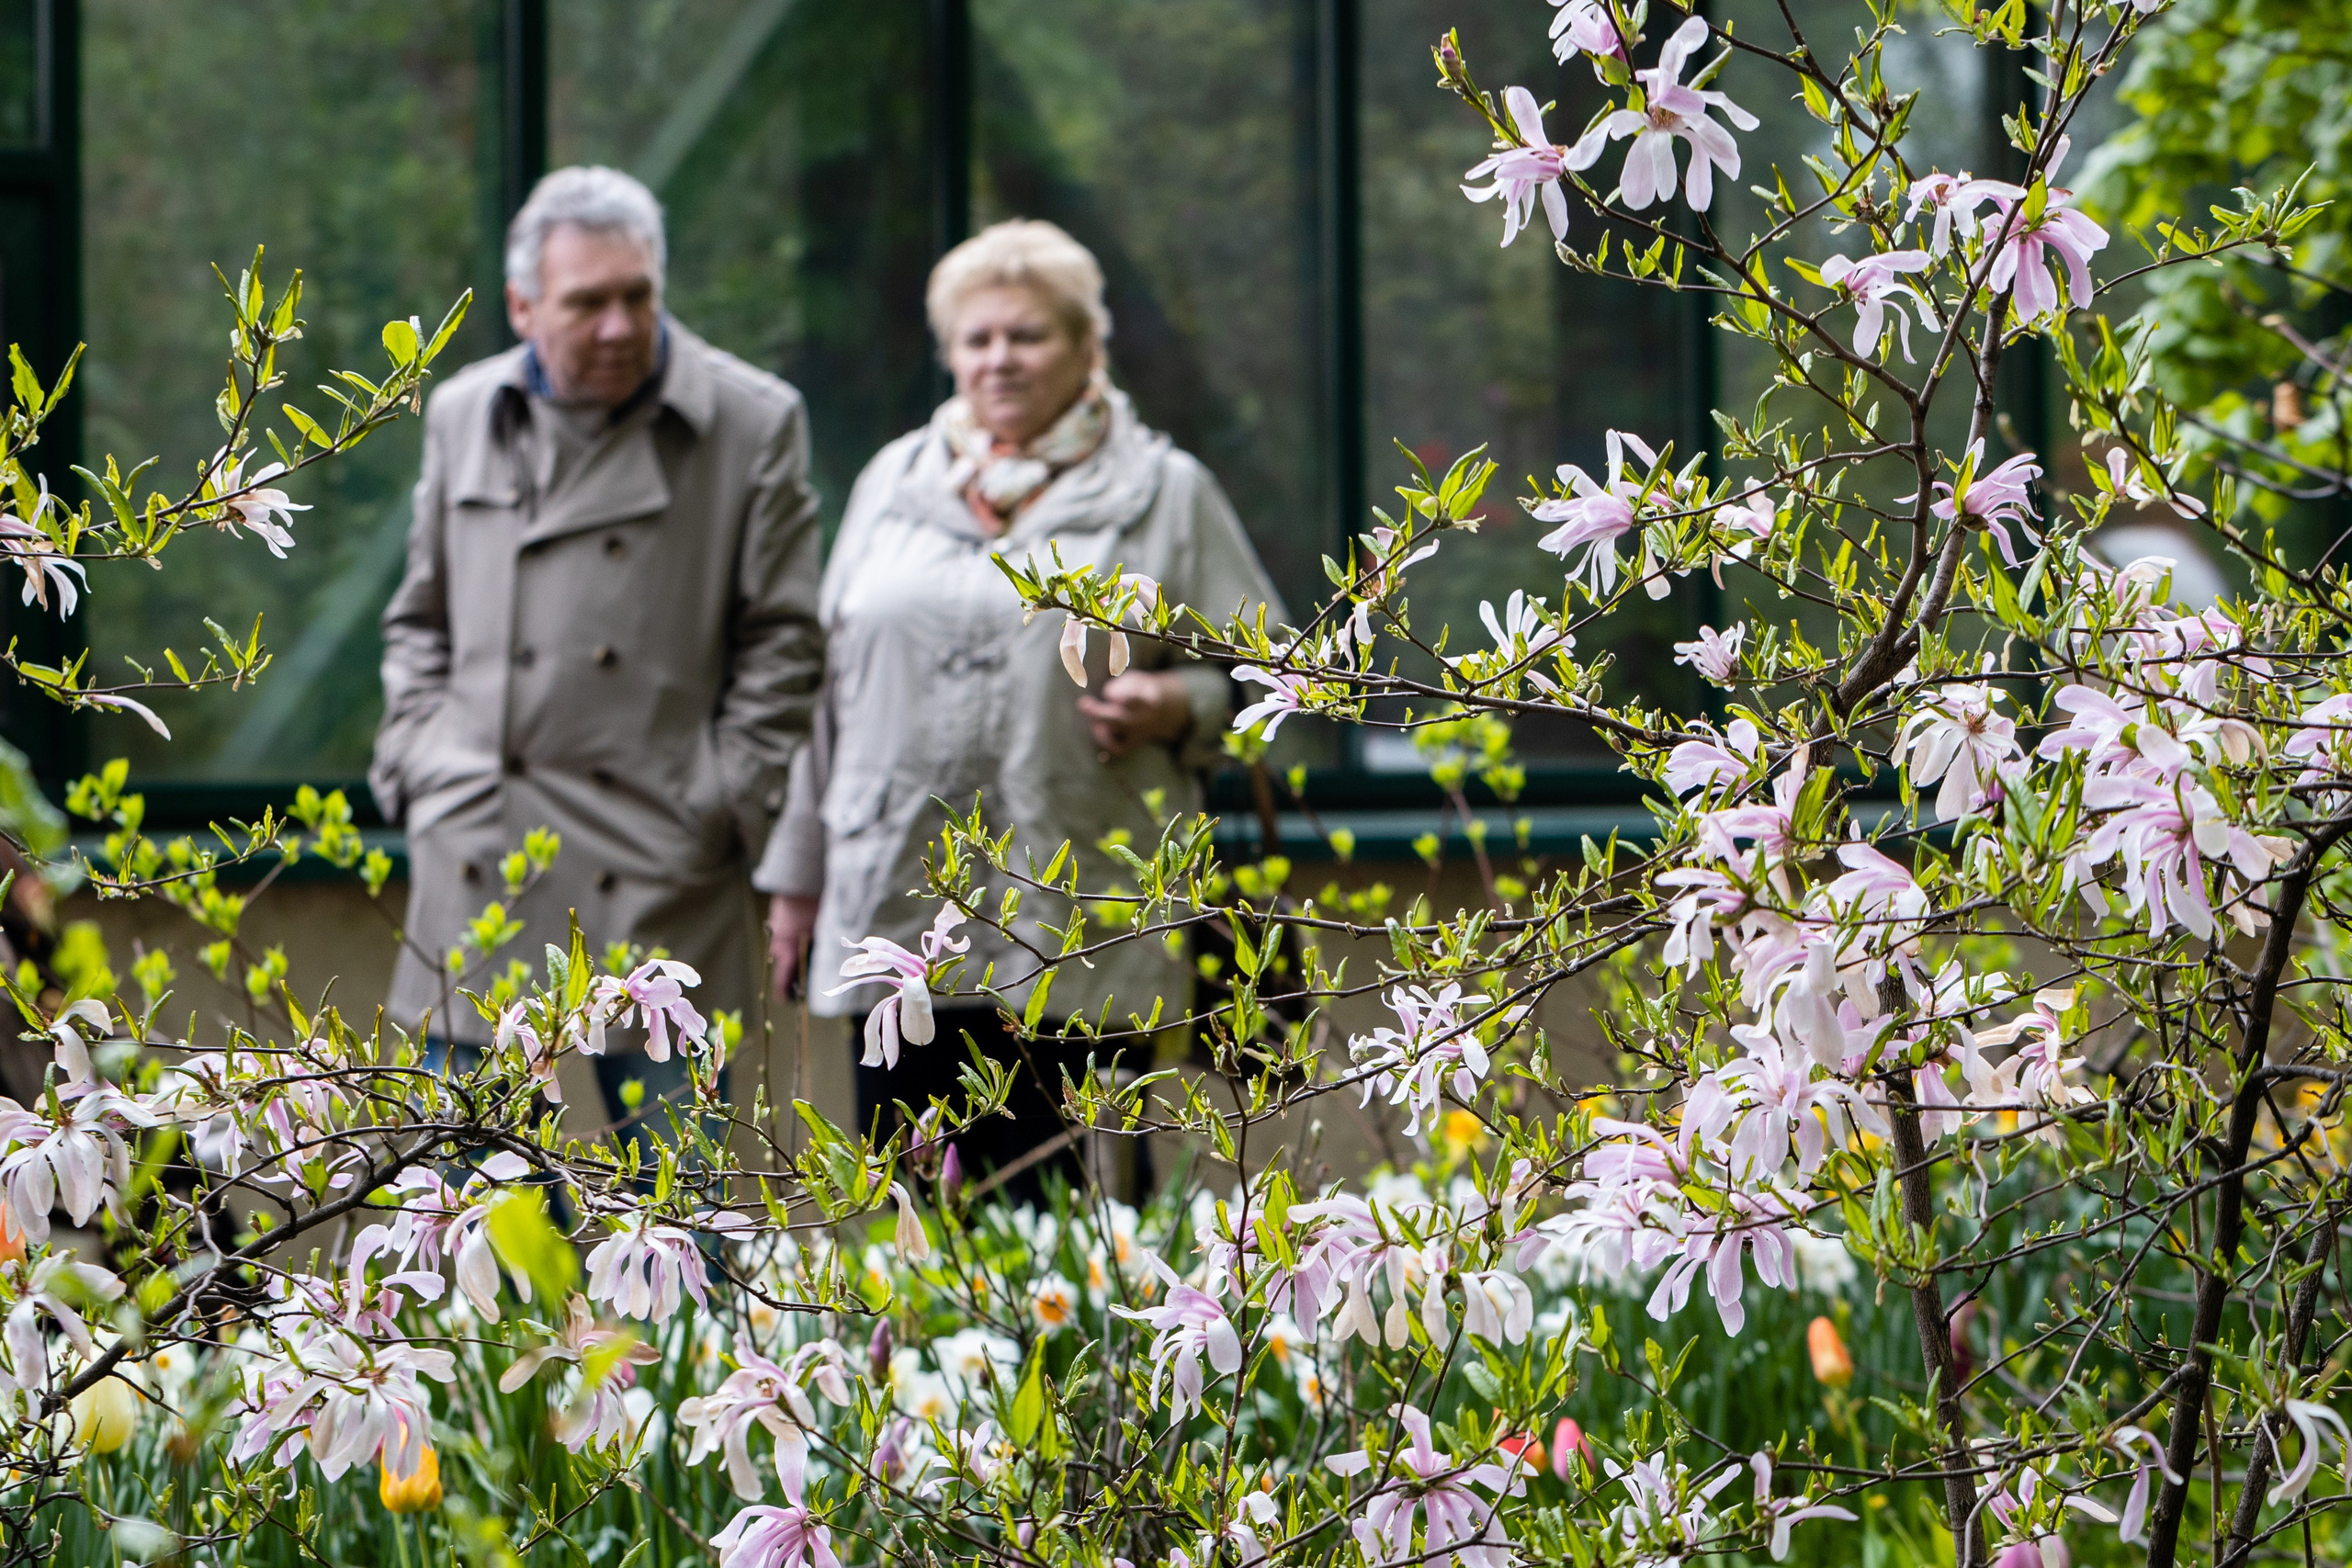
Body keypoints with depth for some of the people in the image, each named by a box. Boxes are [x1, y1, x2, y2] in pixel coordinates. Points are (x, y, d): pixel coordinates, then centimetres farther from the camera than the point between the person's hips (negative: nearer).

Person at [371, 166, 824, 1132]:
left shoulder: (754, 423, -1)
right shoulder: (464, 416, 11)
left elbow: (781, 644, 1)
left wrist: (720, 809, -5)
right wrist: (414, 761, 9)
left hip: (656, 871, -3)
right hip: (476, 859, 3)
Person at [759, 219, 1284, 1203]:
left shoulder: (1165, 495, 7)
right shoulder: (892, 483, 18)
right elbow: (832, 689, 20)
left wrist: (1179, 707, -14)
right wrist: (798, 875, 18)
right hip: (896, 917, 3)